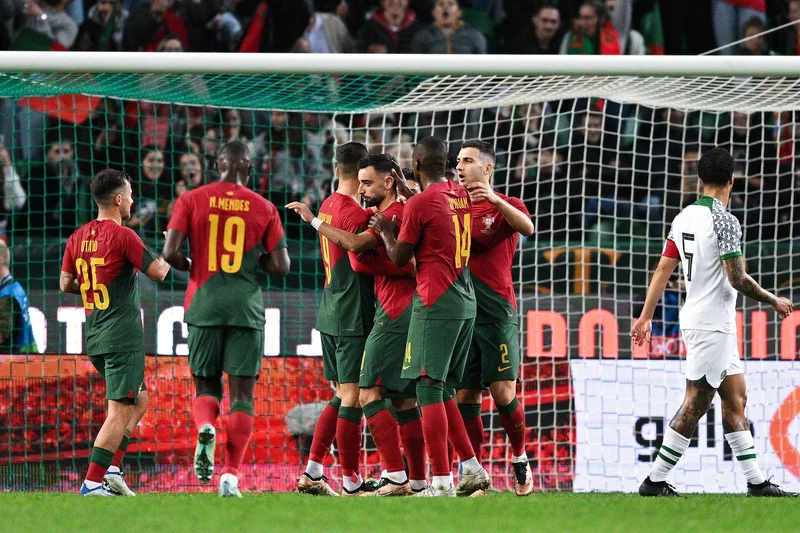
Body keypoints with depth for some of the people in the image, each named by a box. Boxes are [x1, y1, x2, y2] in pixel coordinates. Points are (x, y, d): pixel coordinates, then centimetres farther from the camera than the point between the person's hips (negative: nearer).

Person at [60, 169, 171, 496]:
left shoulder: (78, 238, 8)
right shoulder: (123, 236, -13)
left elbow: (65, 284, 13)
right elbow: (157, 273, -13)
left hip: (94, 335, 8)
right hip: (123, 337, -8)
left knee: (139, 401, 21)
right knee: (120, 411, -7)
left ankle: (112, 468, 12)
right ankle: (93, 482, -13)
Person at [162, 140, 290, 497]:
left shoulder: (191, 201, 2)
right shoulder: (264, 208, 3)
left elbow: (170, 253, -6)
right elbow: (281, 266, 2)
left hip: (203, 305, 1)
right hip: (246, 307, -1)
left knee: (206, 386, 14)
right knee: (241, 393, 3)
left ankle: (205, 427, -19)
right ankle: (231, 476, -6)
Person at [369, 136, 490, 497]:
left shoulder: (420, 204, -11)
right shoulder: (462, 196, 10)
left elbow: (400, 259, -3)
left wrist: (385, 231, 15)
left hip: (435, 304, -8)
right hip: (466, 302, 8)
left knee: (429, 386, -7)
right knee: (441, 388, 17)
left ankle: (442, 481, -14)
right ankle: (472, 469, 16)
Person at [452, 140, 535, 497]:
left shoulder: (505, 207, 2)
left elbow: (527, 227, -18)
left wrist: (496, 201, -33)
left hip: (497, 310, -4)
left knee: (503, 393, -9)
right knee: (465, 395, 1)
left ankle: (519, 458, 11)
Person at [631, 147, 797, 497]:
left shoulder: (684, 218, 8)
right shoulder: (724, 221, -16)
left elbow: (663, 270, 8)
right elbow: (738, 280, -19)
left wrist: (646, 317, 11)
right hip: (712, 326, -9)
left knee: (736, 397, 11)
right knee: (695, 404, -6)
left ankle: (755, 481, 12)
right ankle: (655, 481, -4)